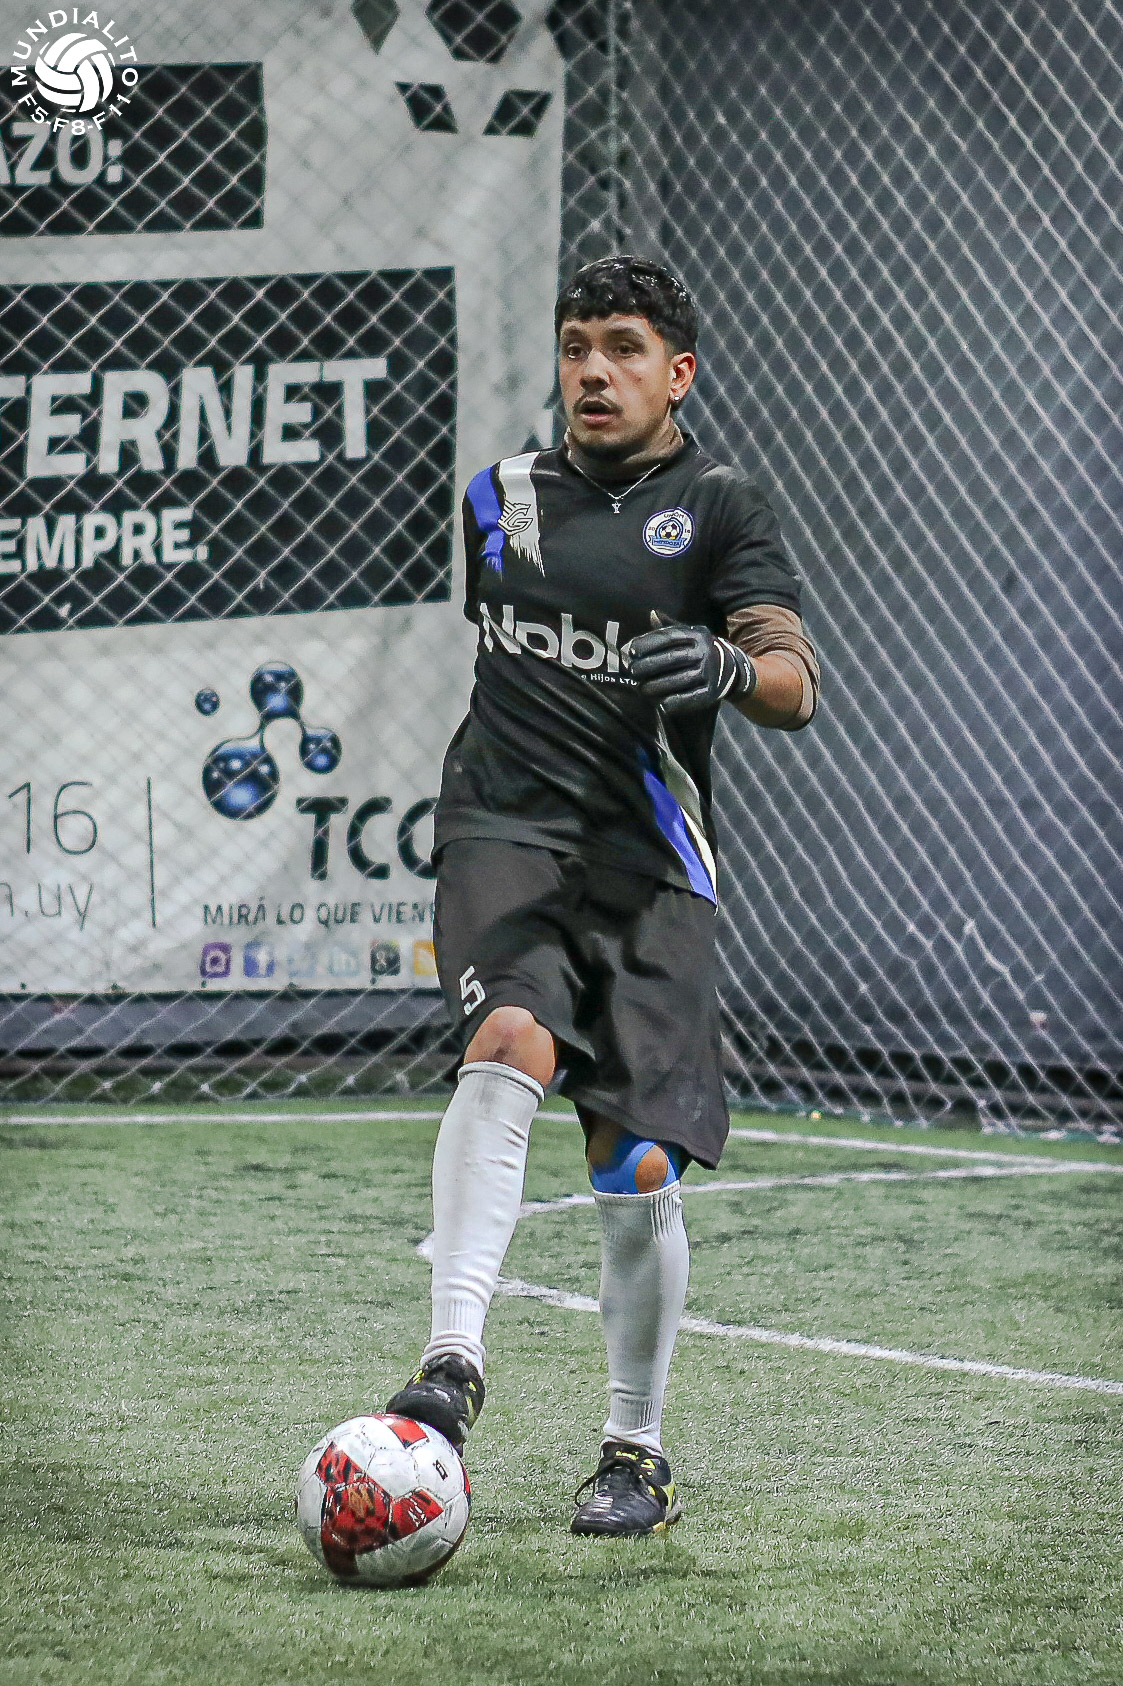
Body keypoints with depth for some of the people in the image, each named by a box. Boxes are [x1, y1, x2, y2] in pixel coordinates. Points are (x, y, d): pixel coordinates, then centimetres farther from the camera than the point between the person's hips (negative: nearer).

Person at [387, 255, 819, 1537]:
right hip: (503, 833, 1)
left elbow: (795, 685, -9)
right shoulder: (498, 498, 15)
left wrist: (731, 669, -29)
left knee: (638, 1171, -4)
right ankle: (452, 1364, -38)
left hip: (647, 859, -1)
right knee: (509, 1048, -29)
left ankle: (636, 1451, 14)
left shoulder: (718, 507, 5)